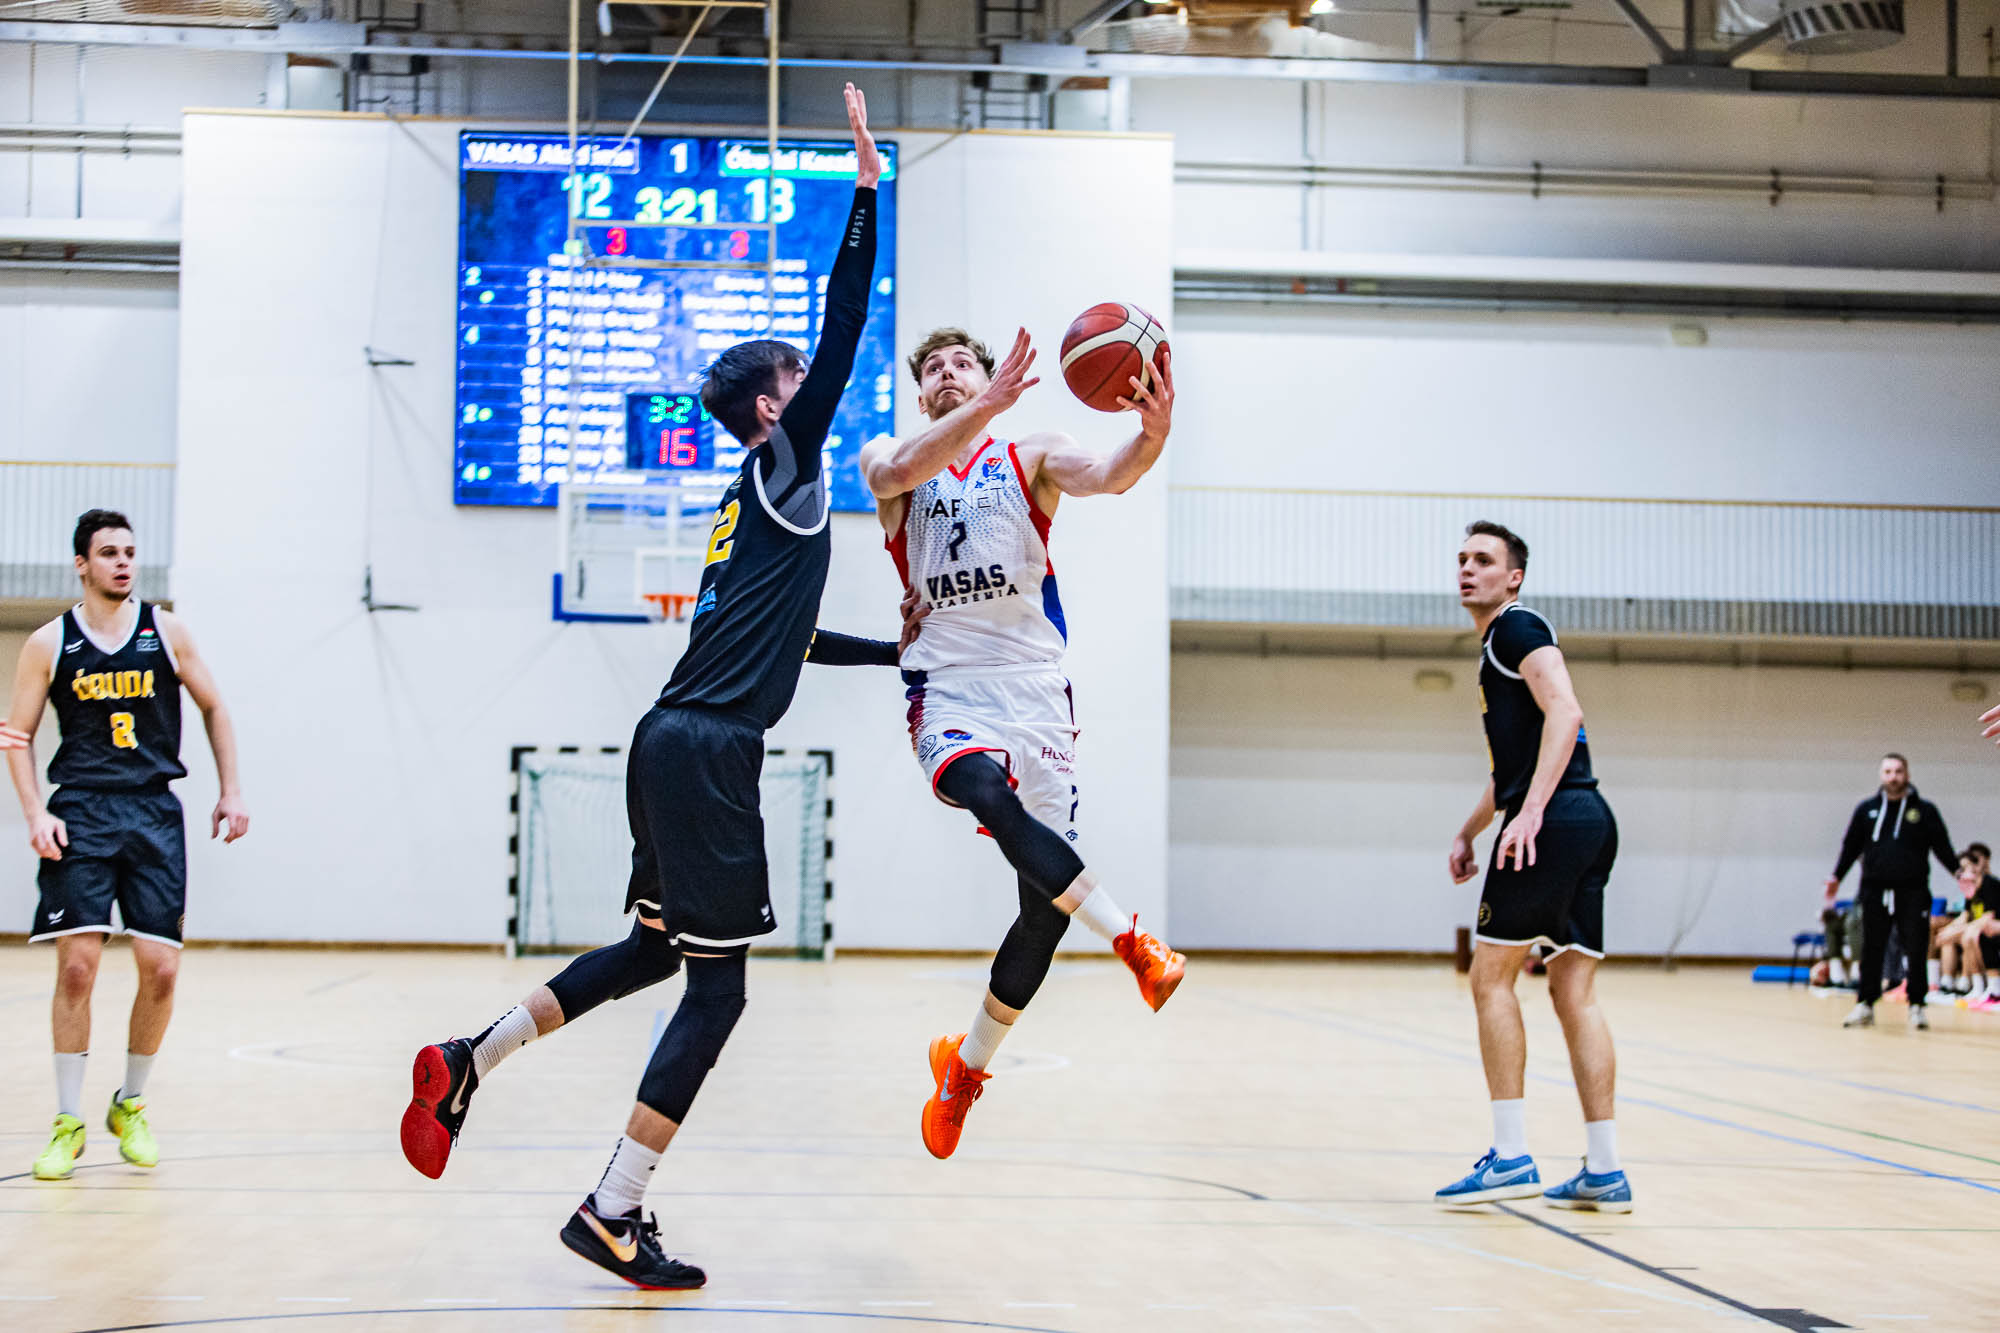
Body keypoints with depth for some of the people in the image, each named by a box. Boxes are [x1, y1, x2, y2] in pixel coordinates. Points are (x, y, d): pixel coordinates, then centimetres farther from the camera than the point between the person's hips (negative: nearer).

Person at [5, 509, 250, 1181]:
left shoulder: (165, 631, 7)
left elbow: (214, 707, 17)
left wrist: (231, 790, 11)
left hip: (154, 811, 2)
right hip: (80, 813, -1)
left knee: (161, 969, -4)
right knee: (77, 963, -11)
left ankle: (130, 1106, 17)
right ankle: (68, 1121, 1)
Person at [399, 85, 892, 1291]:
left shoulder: (754, 504, 22)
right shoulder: (784, 466, -2)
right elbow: (842, 340, -13)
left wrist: (898, 652, 41)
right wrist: (867, 189, -13)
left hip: (676, 741, 9)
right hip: (708, 751, -9)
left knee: (656, 950, 22)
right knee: (716, 985, -5)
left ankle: (468, 1063, 22)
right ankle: (614, 1214, -6)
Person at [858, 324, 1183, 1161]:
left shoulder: (1031, 457, 8)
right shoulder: (885, 458, 9)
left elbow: (1107, 475, -13)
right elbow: (904, 471, -17)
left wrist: (1153, 433, -37)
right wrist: (992, 406, -33)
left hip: (1035, 691, 2)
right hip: (947, 690, -2)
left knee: (1046, 907, -1)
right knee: (989, 796, -37)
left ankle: (966, 1065, 20)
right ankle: (1133, 940, -30)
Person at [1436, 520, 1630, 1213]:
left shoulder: (1517, 628, -3)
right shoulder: (1497, 647, 27)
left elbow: (1563, 712, -19)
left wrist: (1530, 812, -25)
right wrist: (1468, 832, 33)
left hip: (1555, 820, -9)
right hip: (1589, 820, 9)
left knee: (1491, 975, -4)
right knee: (1574, 991, 7)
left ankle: (1511, 1156, -5)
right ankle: (1604, 1169, 6)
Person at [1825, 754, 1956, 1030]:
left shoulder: (1924, 811, 7)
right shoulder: (1866, 810, 11)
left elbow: (1942, 847, 5)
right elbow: (1851, 846, 13)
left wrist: (1959, 871, -8)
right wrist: (1836, 877, 4)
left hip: (1913, 892, -1)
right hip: (1874, 890, 1)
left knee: (1916, 950, -2)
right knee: (1871, 950, 1)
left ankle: (1916, 1005, 8)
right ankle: (1865, 1005, 6)